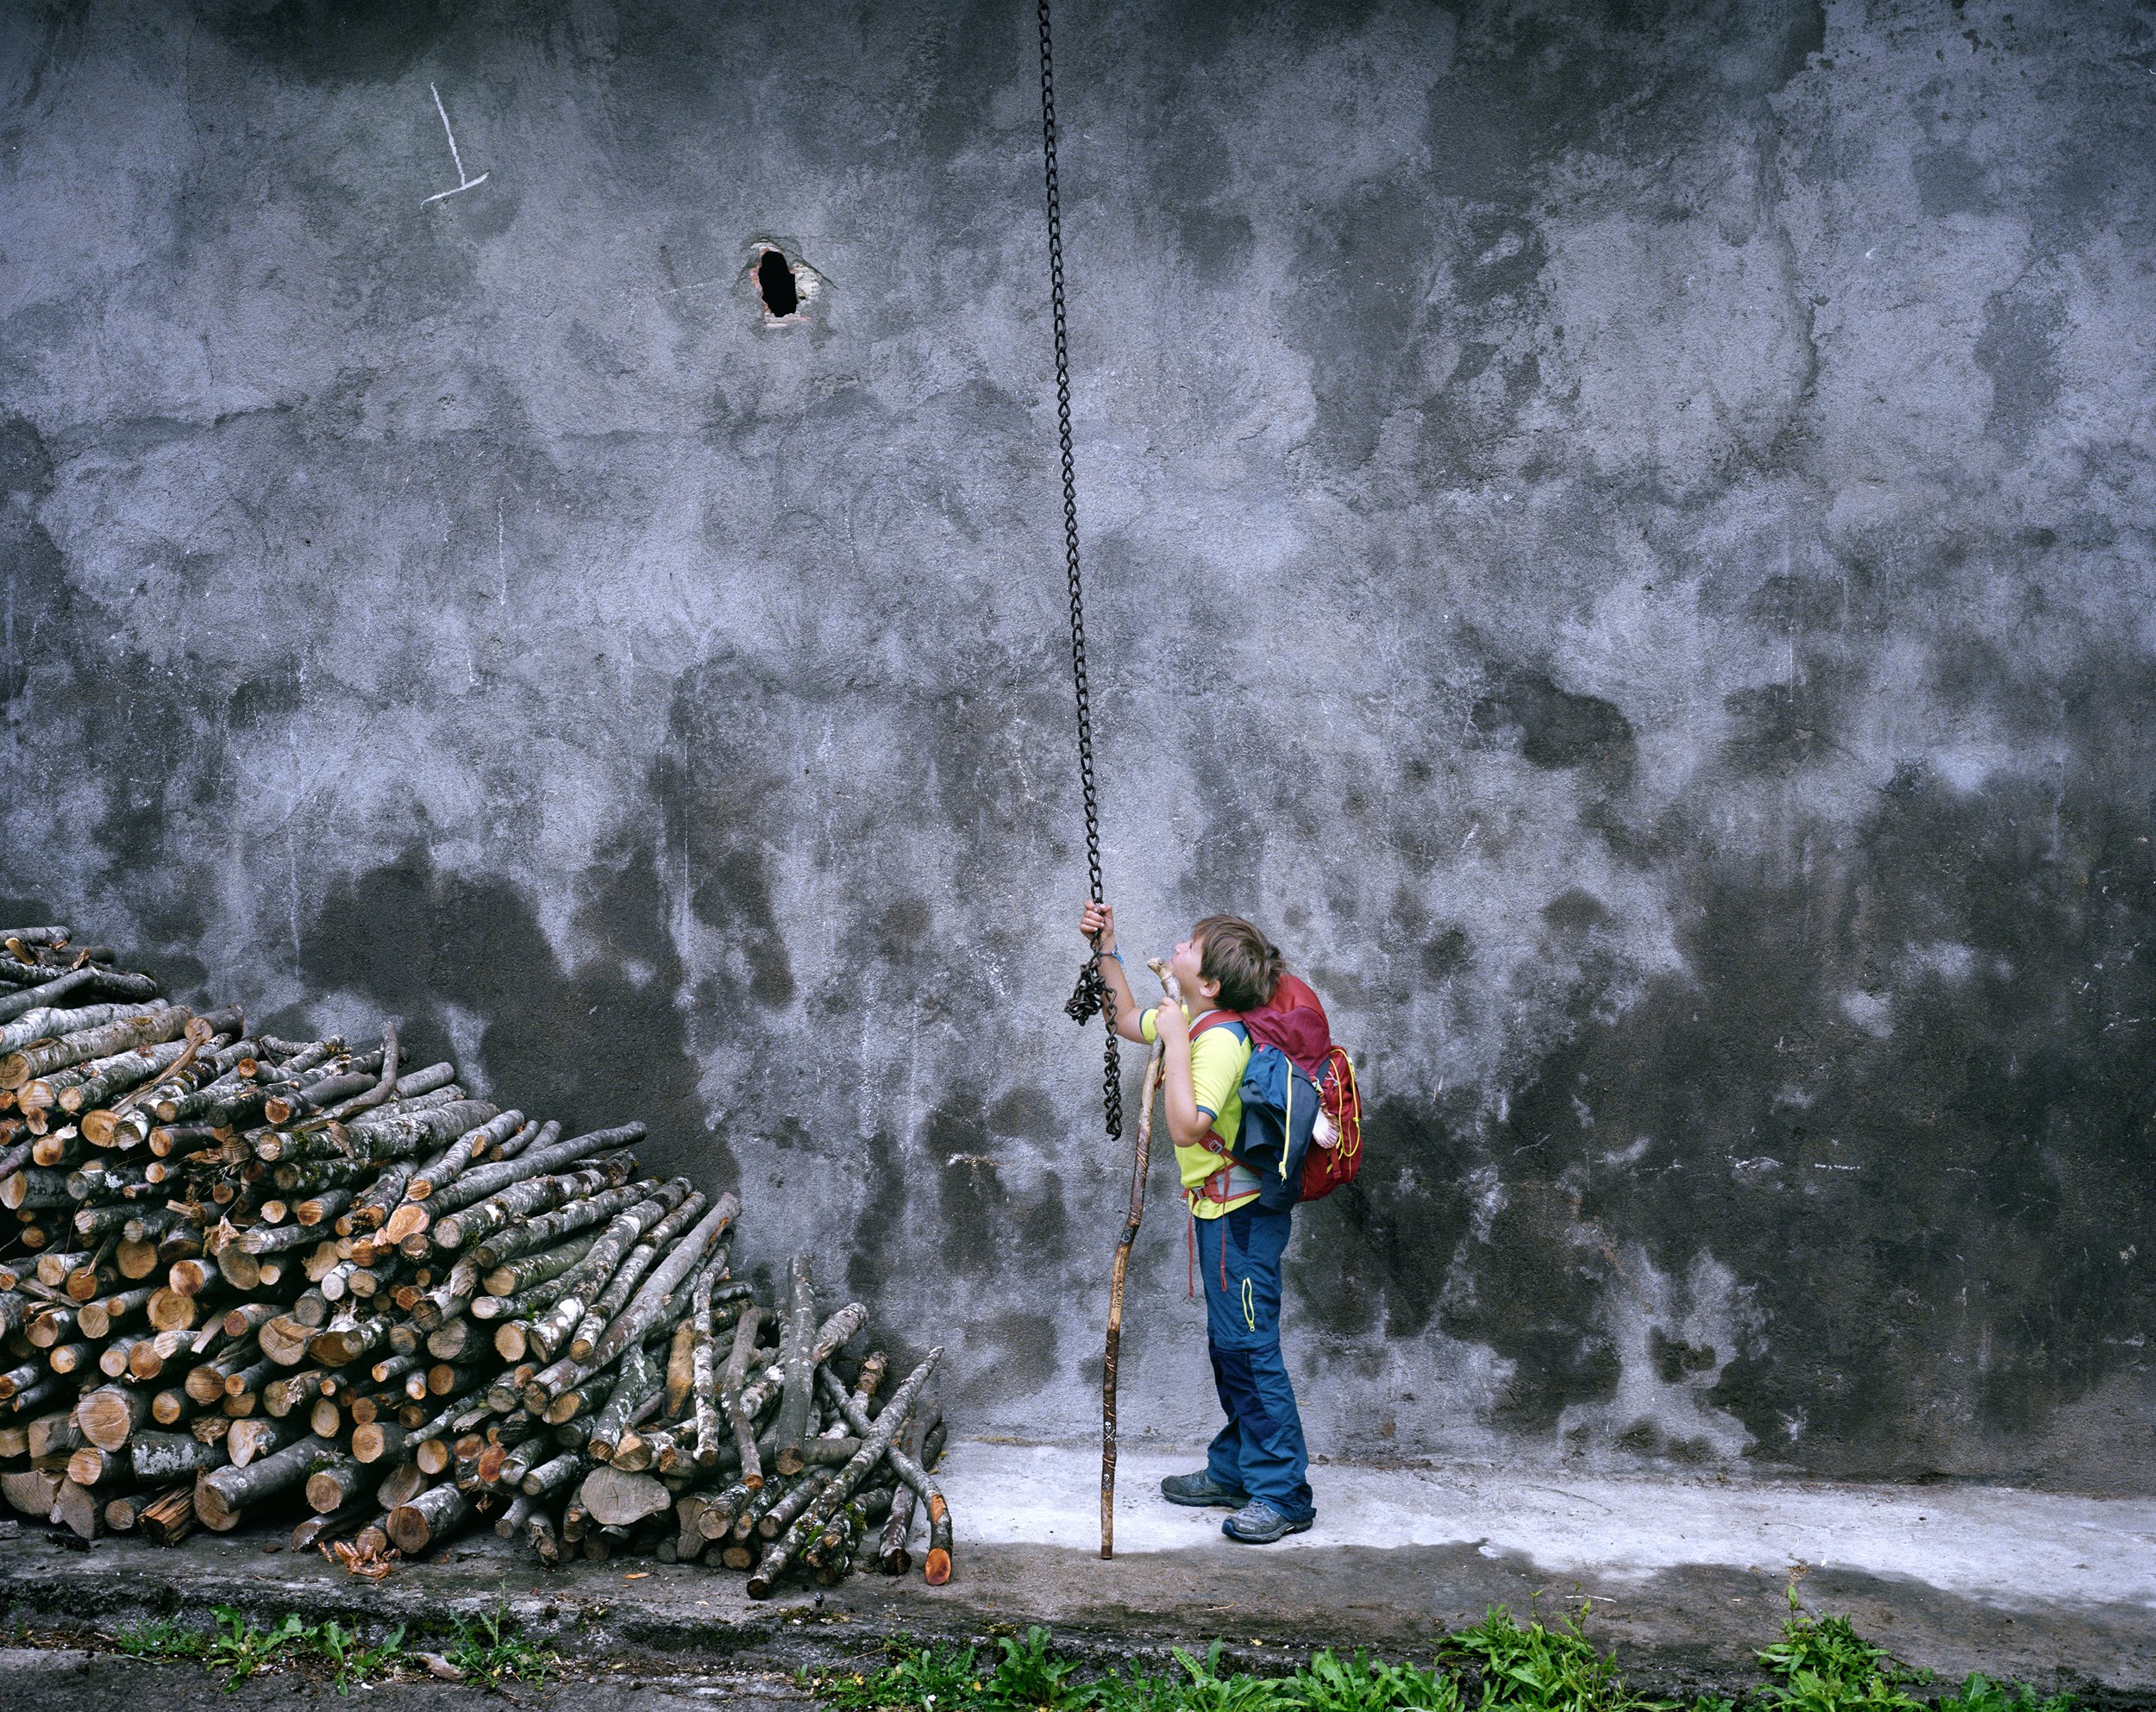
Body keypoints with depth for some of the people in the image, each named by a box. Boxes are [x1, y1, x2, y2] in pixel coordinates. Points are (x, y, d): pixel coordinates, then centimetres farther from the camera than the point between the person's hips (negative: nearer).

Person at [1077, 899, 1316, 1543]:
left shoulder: (1220, 1038, -23)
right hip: (1219, 1208, 10)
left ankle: (1283, 1494, 3)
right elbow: (1128, 1019, 26)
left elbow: (1186, 1128, -33)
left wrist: (1174, 1043, -28)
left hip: (1242, 1214, -10)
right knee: (1229, 1345, 18)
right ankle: (1234, 1471, 30)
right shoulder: (1192, 1024, 6)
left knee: (1249, 1347, -5)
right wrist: (1105, 950, 17)